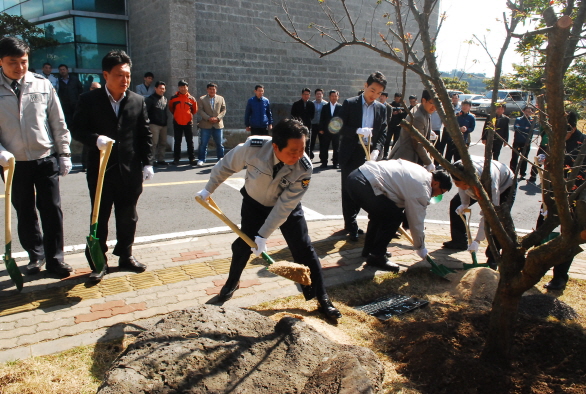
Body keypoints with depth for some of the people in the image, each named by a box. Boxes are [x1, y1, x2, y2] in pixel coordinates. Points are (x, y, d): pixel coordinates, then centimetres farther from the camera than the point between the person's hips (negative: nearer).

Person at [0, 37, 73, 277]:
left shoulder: (42, 84, 1)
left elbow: (58, 122, 5)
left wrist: (64, 153, 3)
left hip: (46, 160, 0)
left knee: (52, 209, 2)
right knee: (24, 212, 11)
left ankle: (55, 258, 13)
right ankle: (36, 255, 28)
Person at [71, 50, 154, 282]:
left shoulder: (138, 101, 4)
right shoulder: (89, 100, -3)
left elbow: (145, 135, 6)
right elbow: (77, 130, -3)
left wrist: (147, 163, 0)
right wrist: (95, 139, -23)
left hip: (130, 171, 2)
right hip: (100, 170, -2)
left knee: (128, 218, 13)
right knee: (99, 219, 7)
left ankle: (125, 256, 30)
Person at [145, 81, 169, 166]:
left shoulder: (165, 99, 17)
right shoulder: (150, 98, -4)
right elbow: (145, 110, -9)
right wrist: (148, 120, -14)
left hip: (163, 124, 7)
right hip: (154, 124, -7)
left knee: (163, 143, 9)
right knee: (154, 143, -10)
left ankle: (161, 159, 17)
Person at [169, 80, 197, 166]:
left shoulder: (192, 99, 0)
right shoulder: (174, 98, 0)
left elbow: (195, 110, 13)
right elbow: (171, 108, 15)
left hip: (188, 122, 0)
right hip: (177, 123, 0)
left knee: (190, 141, 4)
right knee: (177, 142, 7)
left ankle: (192, 158, 9)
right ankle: (176, 159, 13)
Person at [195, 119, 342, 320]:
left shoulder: (304, 168, -35)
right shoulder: (252, 147, -34)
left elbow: (284, 207, -28)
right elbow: (226, 166, -13)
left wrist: (263, 235, -28)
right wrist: (209, 189, 0)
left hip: (288, 207, -1)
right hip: (254, 203, 1)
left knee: (304, 250, -3)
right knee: (243, 244, 5)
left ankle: (322, 299, 11)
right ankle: (232, 282, 35)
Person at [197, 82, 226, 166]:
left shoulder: (221, 98, 10)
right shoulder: (202, 99, 5)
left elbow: (223, 110, 5)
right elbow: (200, 110, -3)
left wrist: (217, 118, -11)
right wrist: (208, 118, -16)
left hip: (218, 124, 1)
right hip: (205, 125, -1)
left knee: (219, 143, 8)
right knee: (203, 143, 0)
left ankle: (220, 158, 20)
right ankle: (201, 159, 7)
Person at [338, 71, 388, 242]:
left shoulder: (381, 108, 10)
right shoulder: (349, 104, -1)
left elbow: (383, 133, 6)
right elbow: (341, 128, -6)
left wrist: (377, 150, -12)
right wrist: (357, 131, -24)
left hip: (369, 155, 4)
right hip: (350, 154, -3)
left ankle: (350, 222, 24)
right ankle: (352, 227, 7)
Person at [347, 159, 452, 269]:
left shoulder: (421, 171, 20)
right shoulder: (422, 190, -5)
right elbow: (416, 222, 3)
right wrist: (420, 248, 19)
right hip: (363, 185, -10)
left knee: (379, 213, 26)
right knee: (395, 216, -2)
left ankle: (368, 250, 35)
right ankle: (376, 256, 6)